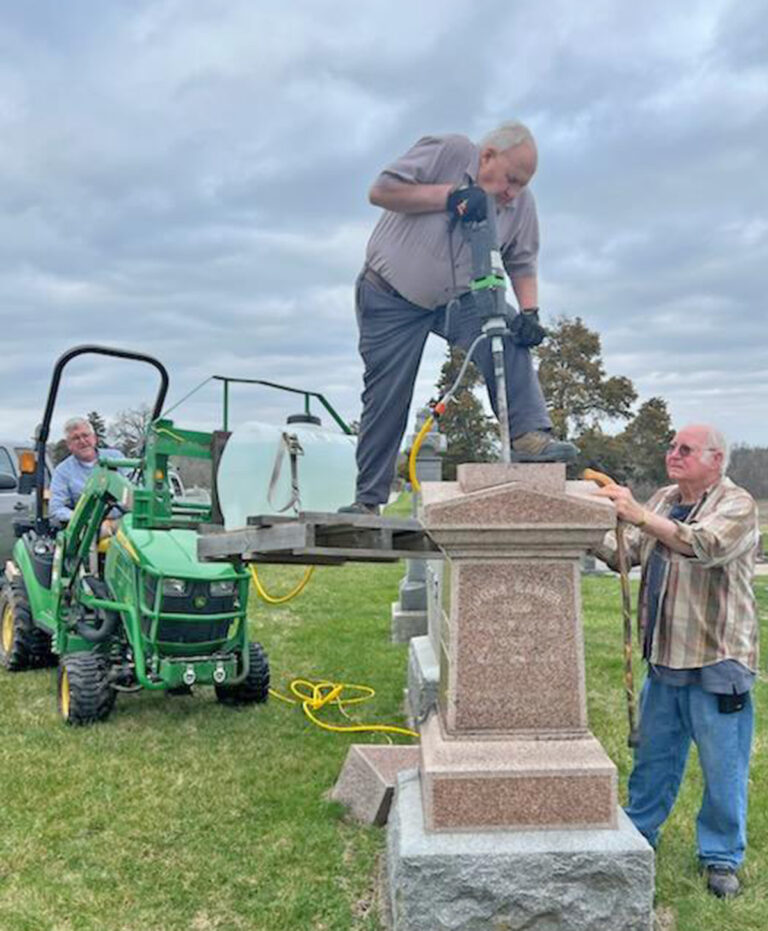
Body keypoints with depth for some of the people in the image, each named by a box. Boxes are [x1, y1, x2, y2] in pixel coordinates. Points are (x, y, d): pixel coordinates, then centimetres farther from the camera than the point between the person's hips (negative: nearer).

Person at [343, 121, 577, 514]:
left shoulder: (522, 204, -5)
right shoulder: (445, 152, -17)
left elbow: (522, 264, 2)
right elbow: (380, 190, -22)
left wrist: (529, 311, -16)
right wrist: (450, 195, -28)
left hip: (456, 298, 4)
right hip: (390, 297, -3)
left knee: (509, 335, -25)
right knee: (385, 398, -3)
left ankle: (530, 435, -29)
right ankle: (367, 499, 7)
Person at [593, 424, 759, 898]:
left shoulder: (737, 504, -10)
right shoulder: (664, 500, 11)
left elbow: (705, 545, -30)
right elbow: (625, 554, 11)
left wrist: (638, 515, -34)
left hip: (716, 661, -6)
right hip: (664, 657, 6)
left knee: (723, 765, 6)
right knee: (654, 753, 19)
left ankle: (722, 856, 23)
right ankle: (639, 830, 35)